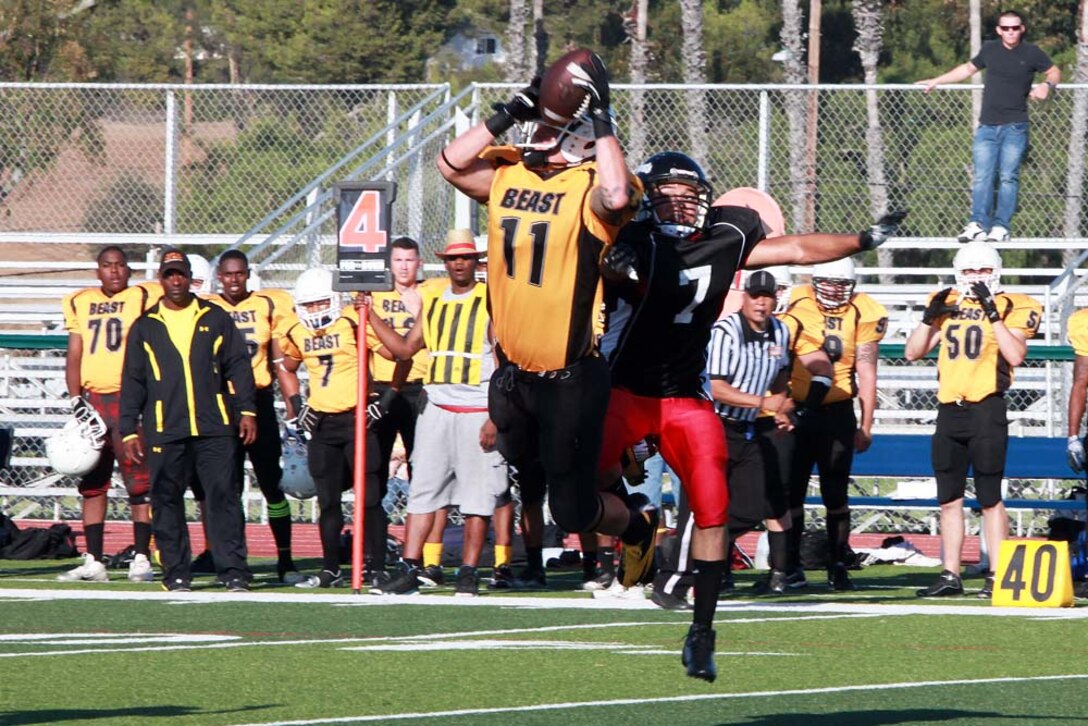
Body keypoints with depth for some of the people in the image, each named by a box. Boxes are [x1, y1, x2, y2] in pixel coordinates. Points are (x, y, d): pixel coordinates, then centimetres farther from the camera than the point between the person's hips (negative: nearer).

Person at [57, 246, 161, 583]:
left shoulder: (143, 299, 2)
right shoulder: (81, 304, 14)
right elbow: (74, 356, 12)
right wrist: (76, 399, 0)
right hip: (92, 399, 5)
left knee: (139, 482, -6)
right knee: (92, 483, 5)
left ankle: (142, 559, -3)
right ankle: (93, 562, 9)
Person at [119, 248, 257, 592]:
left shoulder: (216, 319, 12)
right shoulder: (145, 327, 12)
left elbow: (238, 367, 11)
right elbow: (132, 381, 12)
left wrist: (246, 410, 1)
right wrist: (129, 431, 6)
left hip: (215, 427, -1)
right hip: (164, 431, 1)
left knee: (224, 496, -6)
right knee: (166, 501, 0)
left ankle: (233, 572, -6)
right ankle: (176, 573, 8)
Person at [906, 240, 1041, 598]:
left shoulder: (1010, 308, -2)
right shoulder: (946, 304, 12)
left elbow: (1016, 355, -17)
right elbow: (912, 353, 12)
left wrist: (992, 314, -20)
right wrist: (930, 317, -1)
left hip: (986, 410, -5)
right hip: (949, 410, 5)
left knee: (990, 498, -4)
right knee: (949, 499, 8)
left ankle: (998, 577, 0)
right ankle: (950, 575, 14)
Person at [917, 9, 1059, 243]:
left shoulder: (1031, 53, 1)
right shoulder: (990, 49, 10)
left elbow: (1054, 71, 11)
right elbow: (968, 68, 25)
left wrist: (1047, 85, -11)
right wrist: (937, 81, 28)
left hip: (1014, 127, -3)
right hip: (987, 126, 3)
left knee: (1008, 177, -6)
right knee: (982, 177, -5)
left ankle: (1001, 227, -6)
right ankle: (977, 224, -8)